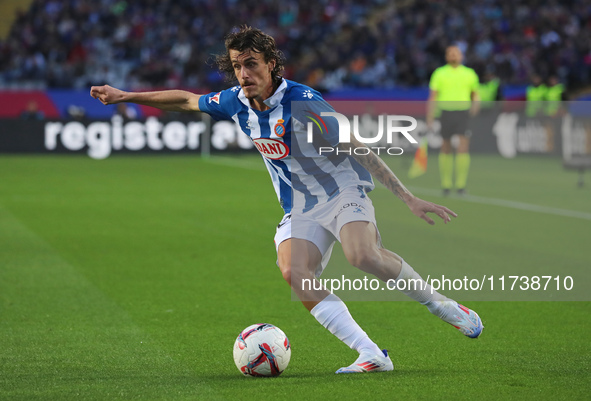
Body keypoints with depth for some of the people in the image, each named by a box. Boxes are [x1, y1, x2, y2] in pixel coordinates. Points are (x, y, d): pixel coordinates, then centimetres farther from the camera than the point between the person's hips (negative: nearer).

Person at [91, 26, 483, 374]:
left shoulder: (301, 100, -19)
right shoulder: (237, 102, 0)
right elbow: (187, 100, 19)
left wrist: (408, 197, -20)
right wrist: (125, 96, 23)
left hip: (343, 191, -5)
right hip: (300, 209, 5)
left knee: (363, 255, -36)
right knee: (293, 272, -26)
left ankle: (441, 304, -11)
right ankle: (371, 355, -27)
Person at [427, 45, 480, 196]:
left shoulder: (469, 73, 10)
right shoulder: (439, 73, 5)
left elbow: (475, 93, 22)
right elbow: (432, 98, 3)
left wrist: (475, 104, -2)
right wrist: (429, 120, -4)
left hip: (464, 113, 0)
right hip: (446, 113, 0)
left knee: (463, 148, -14)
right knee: (446, 149, 7)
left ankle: (461, 184, -11)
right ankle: (446, 183, 20)